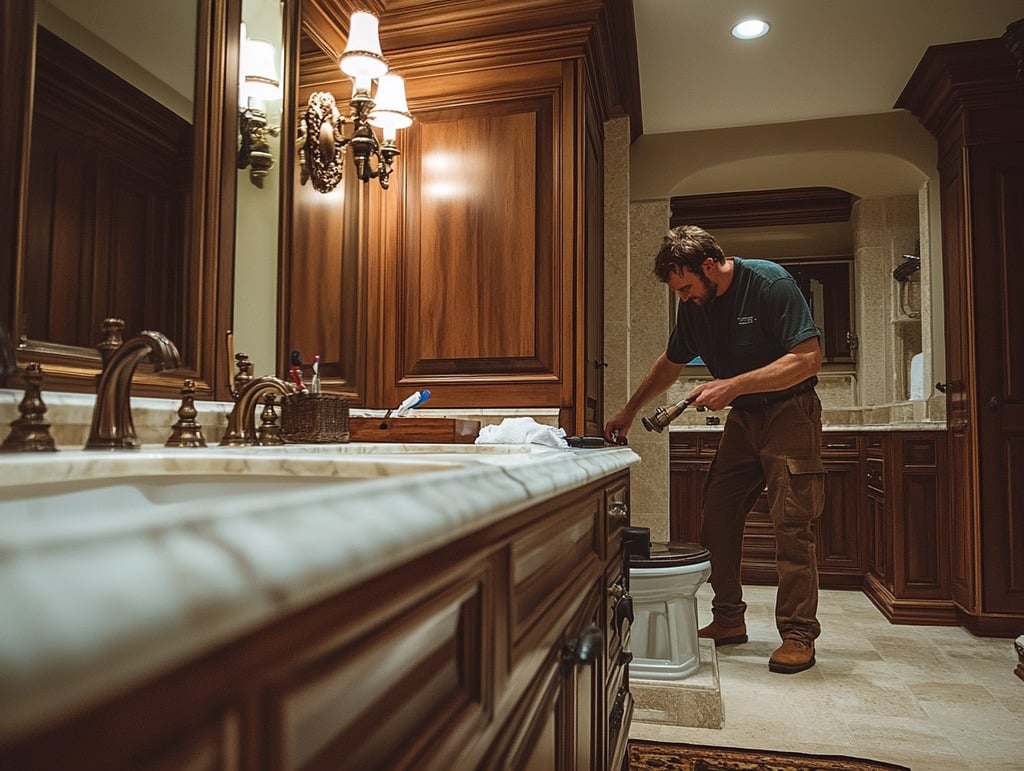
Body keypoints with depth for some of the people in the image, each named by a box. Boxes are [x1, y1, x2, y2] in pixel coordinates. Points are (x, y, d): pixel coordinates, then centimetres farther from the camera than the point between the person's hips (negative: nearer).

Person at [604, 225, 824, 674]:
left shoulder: (770, 283, -18)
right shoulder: (694, 305, 2)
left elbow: (808, 359, -22)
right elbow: (670, 363, 16)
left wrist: (734, 385, -27)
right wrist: (629, 412, 15)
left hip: (788, 413, -6)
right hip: (742, 418, 6)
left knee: (791, 524, -10)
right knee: (716, 519, 2)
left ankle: (798, 635, 1)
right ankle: (728, 620, 15)